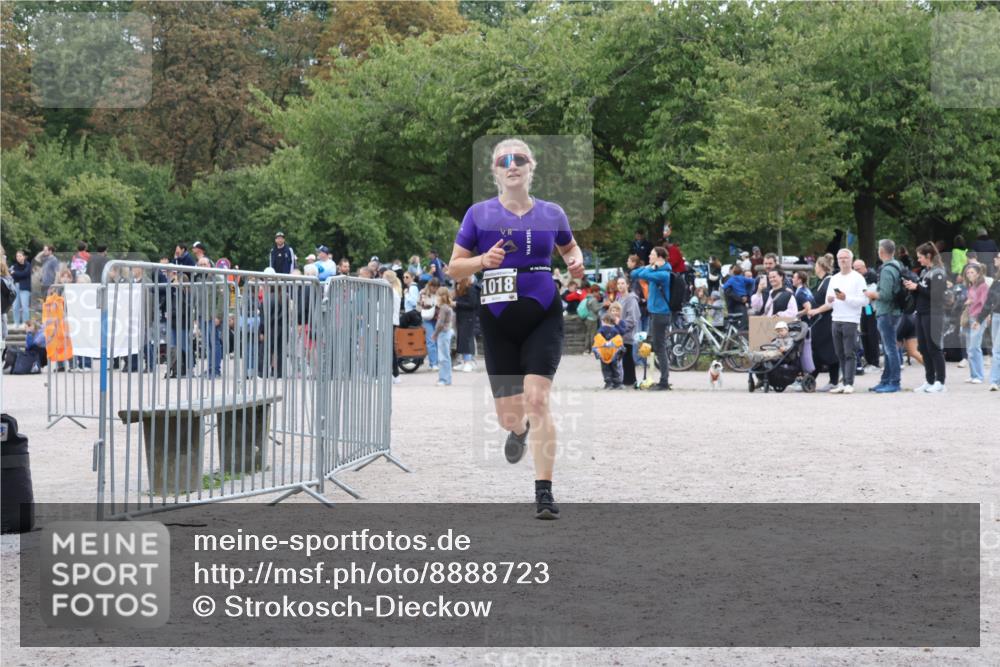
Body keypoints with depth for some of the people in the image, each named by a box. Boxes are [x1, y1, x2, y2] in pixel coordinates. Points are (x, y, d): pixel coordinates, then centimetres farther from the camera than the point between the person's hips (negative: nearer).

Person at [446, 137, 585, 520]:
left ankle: (544, 493, -14)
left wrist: (576, 263, 1)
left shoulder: (552, 213, 5)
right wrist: (483, 260, -17)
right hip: (498, 320, 1)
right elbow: (453, 269, 3)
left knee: (536, 400, -18)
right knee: (509, 416, 6)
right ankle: (520, 430, 47)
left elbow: (570, 247, 24)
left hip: (543, 317, -1)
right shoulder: (479, 214, 1)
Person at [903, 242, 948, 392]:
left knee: (933, 348, -6)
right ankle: (929, 381, 15)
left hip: (933, 315, -8)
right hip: (921, 313, 8)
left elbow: (936, 294, -19)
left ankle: (940, 382, -1)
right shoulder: (924, 272, 15)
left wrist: (917, 287, -16)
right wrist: (912, 286, 2)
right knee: (924, 349, 9)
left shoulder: (938, 273, -9)